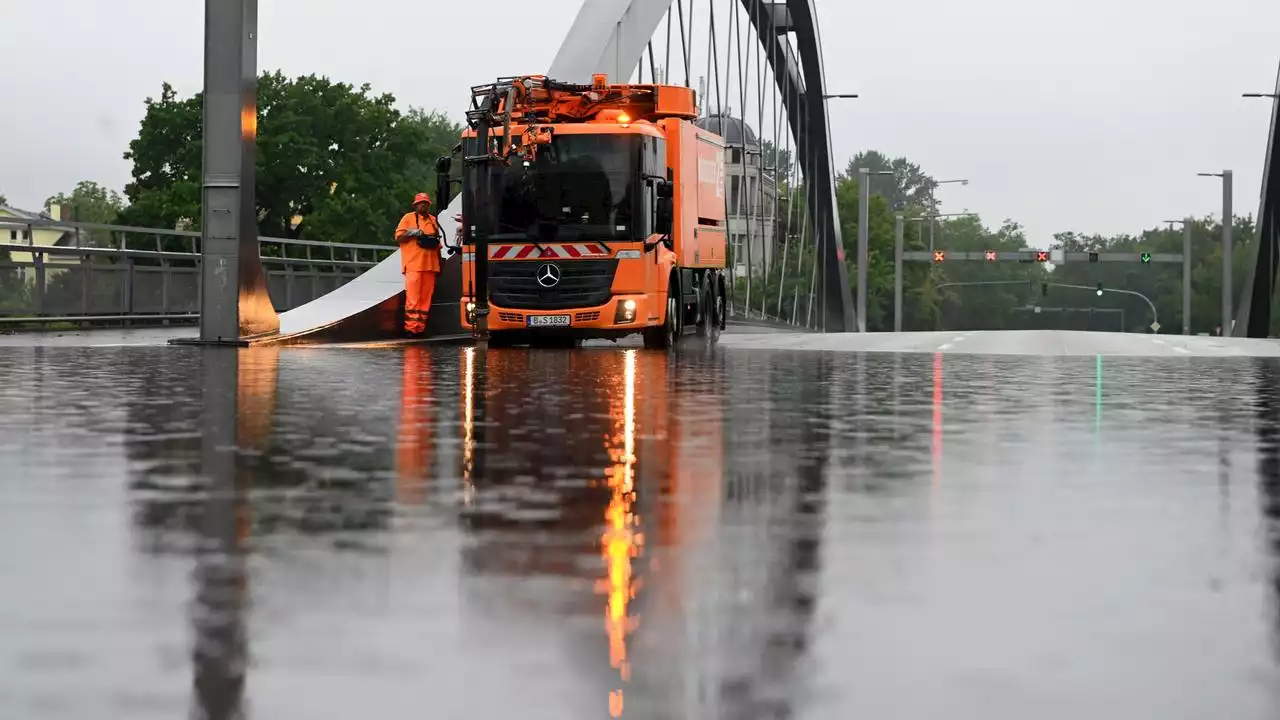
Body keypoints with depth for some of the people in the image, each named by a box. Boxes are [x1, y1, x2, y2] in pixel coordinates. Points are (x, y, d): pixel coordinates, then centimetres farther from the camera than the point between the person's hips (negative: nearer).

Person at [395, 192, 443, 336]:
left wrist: (439, 264, 20)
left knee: (426, 298, 2)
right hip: (413, 265, -5)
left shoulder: (433, 220, 19)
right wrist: (411, 233, -16)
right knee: (413, 297, -11)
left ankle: (420, 327, 5)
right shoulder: (408, 218, 6)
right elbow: (398, 237, 1)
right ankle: (411, 327, -11)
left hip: (430, 265, 5)